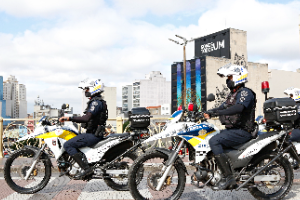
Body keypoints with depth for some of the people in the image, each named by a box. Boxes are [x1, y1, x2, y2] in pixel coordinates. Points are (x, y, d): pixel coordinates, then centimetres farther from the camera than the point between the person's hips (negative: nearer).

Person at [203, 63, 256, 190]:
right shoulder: (233, 94, 22)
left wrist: (217, 112, -39)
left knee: (214, 141, -27)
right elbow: (222, 107, 20)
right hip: (232, 129, 10)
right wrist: (209, 113, 2)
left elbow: (238, 108, -29)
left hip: (242, 131, -10)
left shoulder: (245, 92, -10)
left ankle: (228, 176, -26)